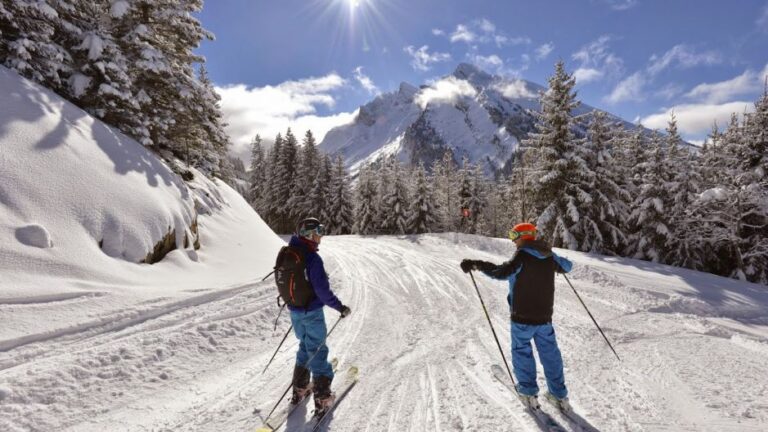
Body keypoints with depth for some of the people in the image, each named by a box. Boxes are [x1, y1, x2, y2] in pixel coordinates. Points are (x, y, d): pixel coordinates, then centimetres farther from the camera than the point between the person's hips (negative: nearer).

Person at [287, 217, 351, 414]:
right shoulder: (312, 258, -25)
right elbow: (322, 290, -24)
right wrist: (340, 307, -12)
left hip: (294, 310, 8)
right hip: (312, 312, -7)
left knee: (305, 346, 24)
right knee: (317, 350, 6)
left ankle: (300, 389, 34)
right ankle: (322, 398, 17)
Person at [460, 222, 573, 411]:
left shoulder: (523, 256, -16)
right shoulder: (549, 256, 3)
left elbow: (502, 272, -33)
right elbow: (566, 266, 24)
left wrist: (476, 264, -29)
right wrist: (554, 258, 44)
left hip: (522, 317, -5)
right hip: (544, 317, 6)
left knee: (521, 351, 12)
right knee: (550, 353, 17)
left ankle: (529, 393, 16)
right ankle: (559, 395, 25)